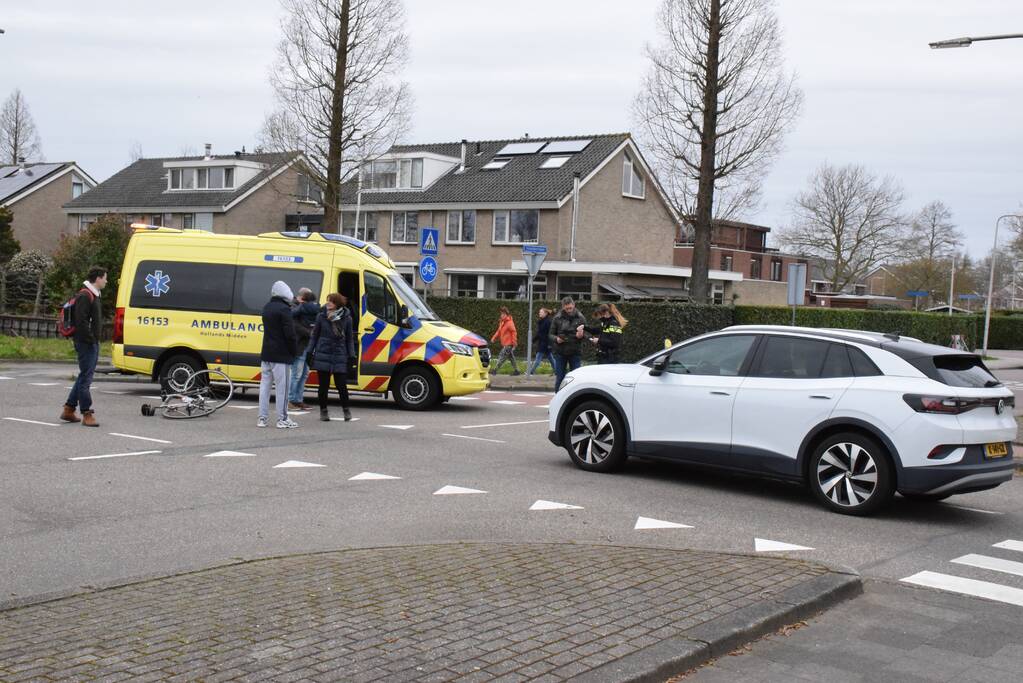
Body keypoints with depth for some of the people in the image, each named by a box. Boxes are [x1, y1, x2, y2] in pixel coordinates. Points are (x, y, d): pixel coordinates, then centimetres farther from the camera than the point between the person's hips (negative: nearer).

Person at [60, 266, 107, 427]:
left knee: (84, 377, 15)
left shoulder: (93, 295, 19)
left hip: (92, 343, 11)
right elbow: (81, 321, -22)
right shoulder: (85, 296, -15)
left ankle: (68, 410, 22)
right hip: (86, 343, -11)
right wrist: (91, 340, -20)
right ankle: (87, 414, -4)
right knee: (86, 377, -7)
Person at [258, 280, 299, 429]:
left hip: (266, 353, 8)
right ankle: (282, 419, 0)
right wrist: (294, 351, -6)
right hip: (280, 355, -8)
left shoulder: (267, 308, 12)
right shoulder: (284, 309, -15)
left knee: (265, 385, 10)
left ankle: (262, 418, 12)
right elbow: (290, 334, -17)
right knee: (281, 387, -2)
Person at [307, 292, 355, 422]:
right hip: (322, 356, 1)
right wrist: (310, 352, 3)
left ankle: (346, 409, 18)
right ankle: (323, 411, 19)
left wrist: (351, 356, 3)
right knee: (323, 385, 5)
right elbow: (314, 335, 8)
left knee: (341, 385, -2)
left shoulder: (346, 318, 1)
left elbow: (349, 338, 7)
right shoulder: (321, 316, 1)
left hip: (339, 357, 0)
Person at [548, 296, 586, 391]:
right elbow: (550, 334, 6)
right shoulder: (557, 318, 1)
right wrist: (556, 339, -16)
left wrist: (581, 335, -19)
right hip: (560, 352, 0)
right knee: (560, 377, 5)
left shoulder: (580, 318, 1)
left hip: (575, 352, 0)